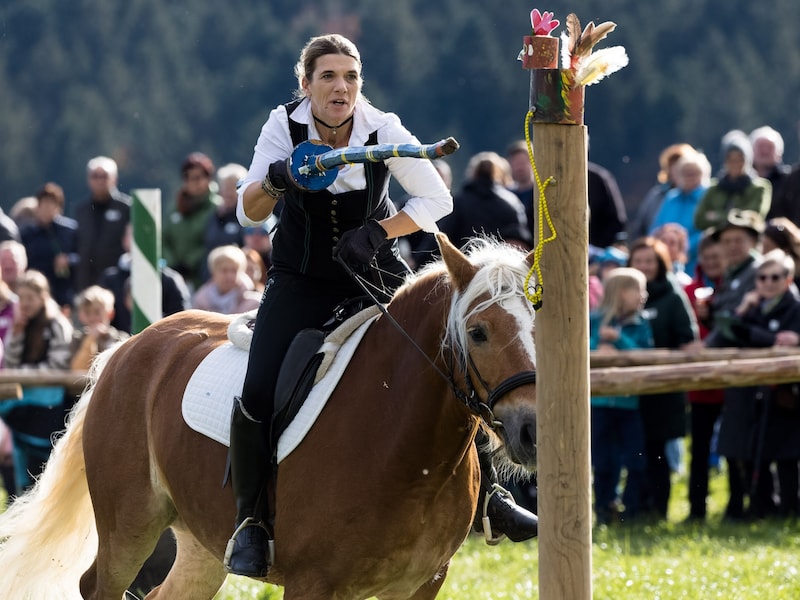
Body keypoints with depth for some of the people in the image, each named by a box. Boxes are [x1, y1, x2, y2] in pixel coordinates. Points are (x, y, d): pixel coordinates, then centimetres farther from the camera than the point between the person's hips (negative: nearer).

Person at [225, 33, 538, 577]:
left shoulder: (383, 130, -11)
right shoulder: (284, 126, -11)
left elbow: (437, 200, -4)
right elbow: (249, 212, -15)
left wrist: (378, 232, -19)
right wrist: (274, 181, -38)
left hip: (374, 277, 1)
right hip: (300, 283, -1)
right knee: (258, 394, -22)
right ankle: (251, 519, -6)